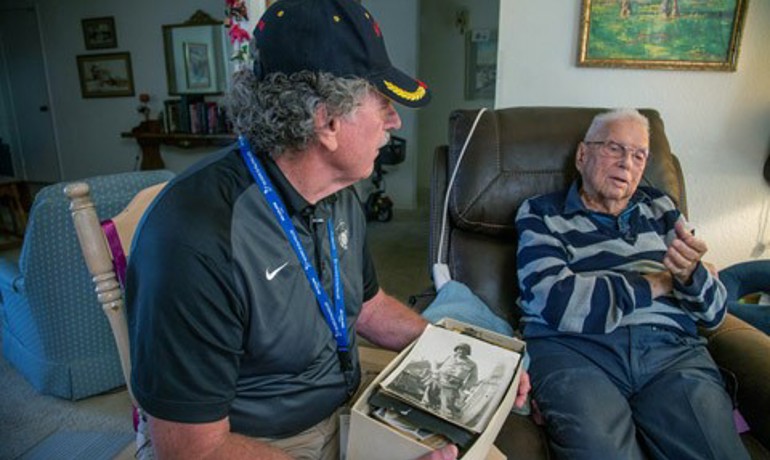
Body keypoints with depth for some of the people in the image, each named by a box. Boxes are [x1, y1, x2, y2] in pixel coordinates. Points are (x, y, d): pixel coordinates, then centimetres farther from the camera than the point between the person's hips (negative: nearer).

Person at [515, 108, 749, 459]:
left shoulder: (659, 208, 21)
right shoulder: (541, 214, 8)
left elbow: (714, 314, 17)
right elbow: (555, 302, -12)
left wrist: (690, 275, -7)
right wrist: (654, 285, 1)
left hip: (672, 349, 5)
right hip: (574, 349, -4)